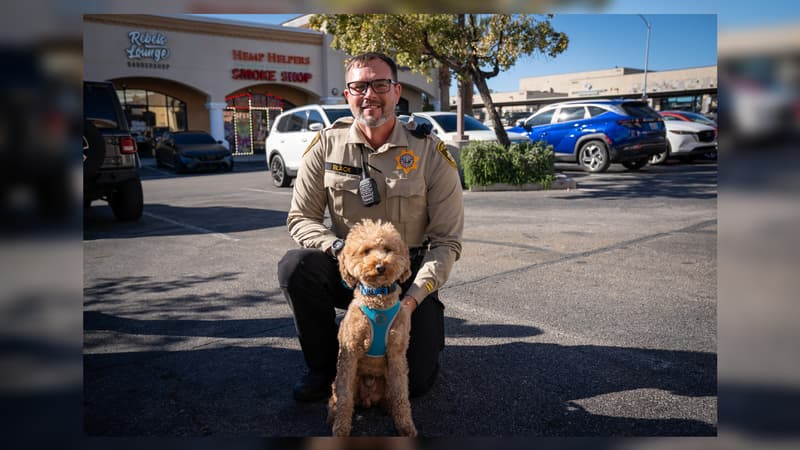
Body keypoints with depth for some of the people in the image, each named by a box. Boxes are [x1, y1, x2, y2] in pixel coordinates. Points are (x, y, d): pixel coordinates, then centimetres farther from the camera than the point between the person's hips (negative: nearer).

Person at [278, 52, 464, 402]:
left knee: (415, 381, -11)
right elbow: (301, 218, -2)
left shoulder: (431, 153, -11)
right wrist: (340, 248, -23)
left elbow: (447, 240, -10)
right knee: (296, 265, -29)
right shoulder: (326, 145, -6)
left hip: (409, 275, -1)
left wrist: (412, 300, -23)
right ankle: (324, 367, -4)